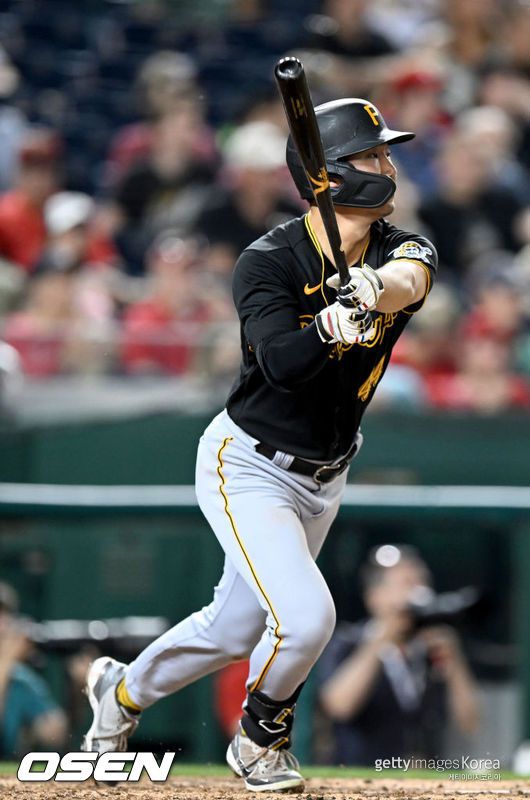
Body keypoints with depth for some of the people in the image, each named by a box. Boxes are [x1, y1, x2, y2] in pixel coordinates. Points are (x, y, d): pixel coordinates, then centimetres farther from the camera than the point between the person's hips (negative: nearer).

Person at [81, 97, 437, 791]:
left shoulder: (400, 249, -8)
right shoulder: (269, 262, -21)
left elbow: (411, 279, -32)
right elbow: (282, 363, -35)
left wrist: (374, 287, -54)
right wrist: (333, 323, -53)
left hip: (323, 478, 6)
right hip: (249, 467, -6)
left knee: (235, 629, 16)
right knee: (305, 615, -22)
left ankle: (124, 690, 43)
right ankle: (262, 740, 7)